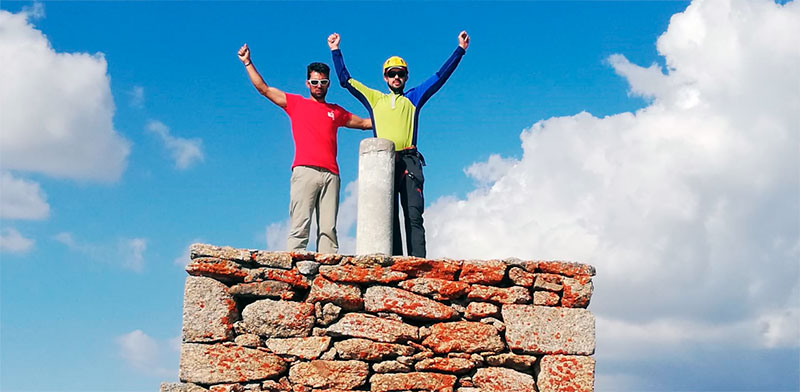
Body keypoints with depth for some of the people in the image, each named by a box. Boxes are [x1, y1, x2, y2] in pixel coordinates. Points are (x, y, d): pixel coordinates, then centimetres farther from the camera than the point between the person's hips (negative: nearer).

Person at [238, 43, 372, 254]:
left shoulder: (337, 111, 25)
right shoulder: (296, 103, 18)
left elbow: (364, 123, 36)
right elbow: (264, 89, 16)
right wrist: (248, 63, 12)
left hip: (331, 174, 3)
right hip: (305, 171, -3)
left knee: (328, 229, -5)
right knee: (300, 225, -12)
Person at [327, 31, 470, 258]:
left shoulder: (413, 98, 21)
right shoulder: (374, 99, 23)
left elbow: (441, 77, 19)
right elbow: (345, 80, 25)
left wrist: (460, 50, 15)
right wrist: (336, 51, 23)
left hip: (409, 162, -1)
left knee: (414, 215, -11)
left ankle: (417, 261, -19)